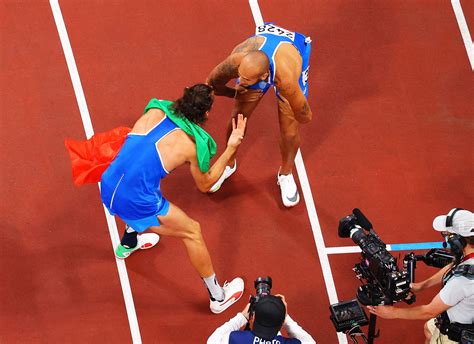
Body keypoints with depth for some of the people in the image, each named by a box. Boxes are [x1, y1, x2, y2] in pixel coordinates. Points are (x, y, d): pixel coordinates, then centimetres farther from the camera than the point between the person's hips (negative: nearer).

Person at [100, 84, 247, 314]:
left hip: (108, 189, 6)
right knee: (192, 232, 15)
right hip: (134, 204, -6)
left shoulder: (155, 111, 1)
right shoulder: (195, 144, -9)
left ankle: (128, 244, 65)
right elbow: (205, 185, 9)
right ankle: (218, 297, 26)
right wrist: (230, 149, 7)